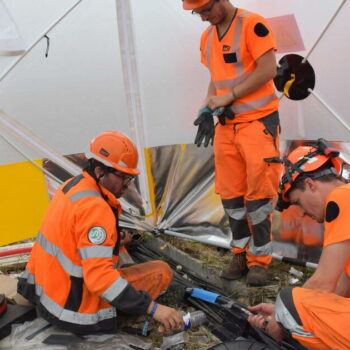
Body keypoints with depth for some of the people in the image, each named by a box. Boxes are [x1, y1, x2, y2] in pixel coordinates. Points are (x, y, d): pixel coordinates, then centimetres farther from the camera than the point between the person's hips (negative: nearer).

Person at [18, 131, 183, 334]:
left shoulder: (73, 185, 3)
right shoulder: (94, 208, -26)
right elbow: (98, 277, -31)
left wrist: (113, 239, 17)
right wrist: (153, 308, -30)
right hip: (76, 312, -9)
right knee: (162, 271, -4)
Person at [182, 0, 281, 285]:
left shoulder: (252, 24, -10)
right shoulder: (207, 37, 12)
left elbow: (268, 70, -16)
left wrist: (228, 97, -16)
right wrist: (209, 108, 3)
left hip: (258, 121, -6)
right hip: (226, 125, 7)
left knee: (257, 193, -5)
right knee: (231, 194, 7)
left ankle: (259, 260, 7)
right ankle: (241, 254, 20)